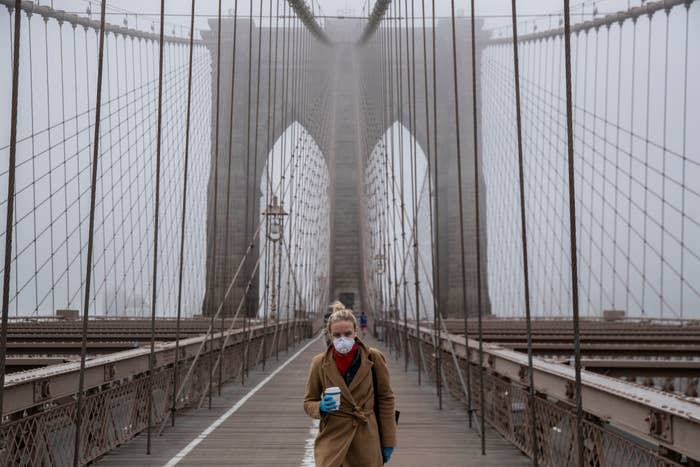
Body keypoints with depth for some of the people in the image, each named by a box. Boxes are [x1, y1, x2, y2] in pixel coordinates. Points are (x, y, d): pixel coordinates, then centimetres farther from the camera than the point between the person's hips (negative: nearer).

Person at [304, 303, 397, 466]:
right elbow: (308, 402, 7)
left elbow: (386, 399, 3)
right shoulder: (319, 363, -3)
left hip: (367, 439, 0)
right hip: (332, 439, 0)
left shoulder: (374, 358, -5)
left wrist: (388, 441, 2)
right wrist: (321, 408, -16)